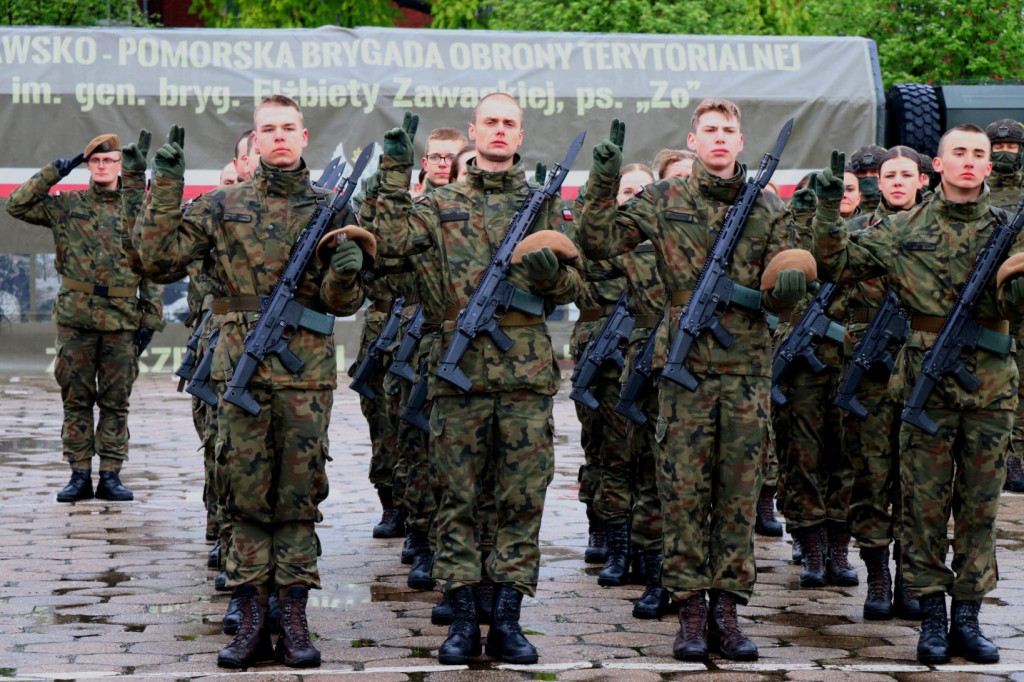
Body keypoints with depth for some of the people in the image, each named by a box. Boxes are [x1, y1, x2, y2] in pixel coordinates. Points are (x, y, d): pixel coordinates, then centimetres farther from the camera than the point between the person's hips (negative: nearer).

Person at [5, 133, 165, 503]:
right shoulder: (66, 206, 8)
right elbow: (17, 205, 0)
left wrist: (151, 318, 2)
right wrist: (54, 172, -2)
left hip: (121, 321, 0)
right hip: (75, 319, 0)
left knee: (116, 402, 3)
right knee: (76, 399, 3)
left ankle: (111, 475, 8)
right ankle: (80, 475, 9)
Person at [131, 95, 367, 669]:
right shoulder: (224, 206, 8)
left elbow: (343, 303, 6)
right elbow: (156, 253, 2)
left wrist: (346, 273, -17)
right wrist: (168, 184, -5)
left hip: (307, 370, 0)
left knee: (300, 494, 2)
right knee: (246, 493, 2)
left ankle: (294, 622, 7)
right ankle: (253, 622, 8)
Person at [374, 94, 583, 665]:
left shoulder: (545, 203, 11)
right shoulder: (444, 205, 10)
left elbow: (573, 286, 11)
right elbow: (393, 239, -6)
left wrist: (551, 271, -10)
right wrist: (396, 179, -10)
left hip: (528, 369, 1)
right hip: (462, 367, 0)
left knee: (524, 498, 1)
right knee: (460, 498, 2)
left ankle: (508, 620, 7)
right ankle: (464, 617, 8)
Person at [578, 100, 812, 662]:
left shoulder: (769, 208, 9)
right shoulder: (664, 200, 5)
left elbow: (781, 298, 9)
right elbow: (599, 242, -1)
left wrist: (787, 288, -14)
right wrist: (604, 185, -13)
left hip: (747, 368, 2)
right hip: (686, 364, -2)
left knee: (739, 492, 3)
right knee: (684, 490, -1)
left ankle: (727, 610, 10)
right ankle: (691, 611, 5)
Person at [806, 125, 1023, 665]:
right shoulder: (906, 230, 5)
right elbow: (836, 264, 6)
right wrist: (828, 208, -6)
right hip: (926, 383, -1)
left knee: (980, 506, 6)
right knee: (925, 505, 2)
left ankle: (967, 616, 14)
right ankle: (932, 617, 10)